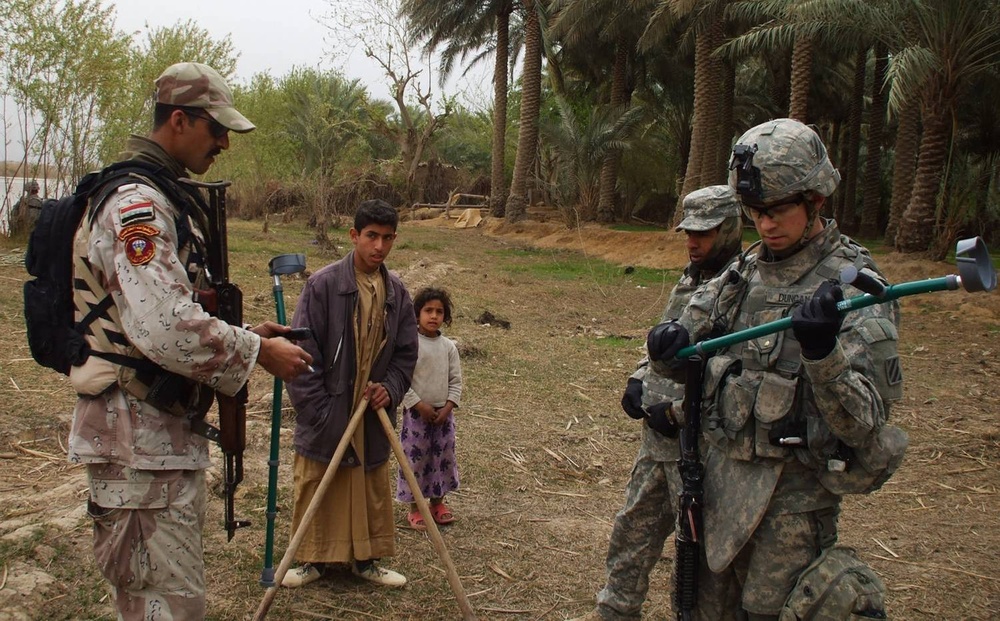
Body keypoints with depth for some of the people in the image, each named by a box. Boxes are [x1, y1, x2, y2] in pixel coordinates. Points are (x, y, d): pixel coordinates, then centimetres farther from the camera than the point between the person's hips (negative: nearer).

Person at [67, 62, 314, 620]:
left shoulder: (168, 200, 16)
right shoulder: (136, 203, -18)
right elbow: (166, 329, -30)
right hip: (140, 441, -11)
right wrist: (258, 352, -18)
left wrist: (247, 334, 9)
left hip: (171, 432, 11)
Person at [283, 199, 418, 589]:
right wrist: (317, 409, -14)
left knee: (372, 490, 13)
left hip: (373, 413, 4)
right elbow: (302, 351, -11)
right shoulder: (323, 284, -12)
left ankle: (365, 559, 29)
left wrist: (391, 389, -6)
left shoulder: (396, 291, 3)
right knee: (315, 489, 8)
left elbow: (406, 351, 12)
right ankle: (313, 558, 26)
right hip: (325, 415, -4)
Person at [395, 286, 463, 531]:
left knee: (443, 457, 12)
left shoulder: (449, 346, 3)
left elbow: (456, 380, 6)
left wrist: (448, 407, -5)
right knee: (415, 458, 3)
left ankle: (437, 502, 29)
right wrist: (419, 405, -15)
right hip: (416, 413, -4)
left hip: (443, 413, 5)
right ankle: (414, 508, 16)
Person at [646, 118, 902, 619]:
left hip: (792, 492, -6)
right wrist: (668, 345, -15)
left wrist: (823, 352, -39)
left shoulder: (853, 289, -15)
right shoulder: (744, 274, 5)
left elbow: (864, 425, -22)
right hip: (724, 473, 6)